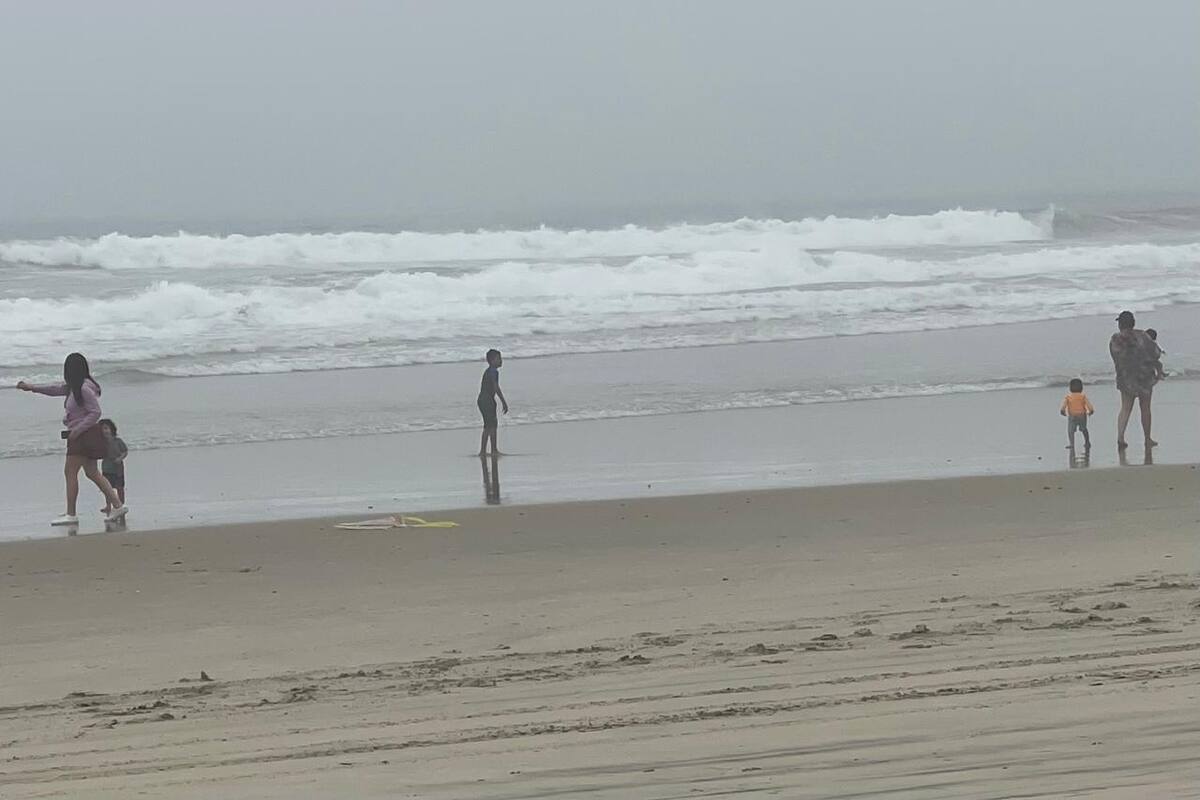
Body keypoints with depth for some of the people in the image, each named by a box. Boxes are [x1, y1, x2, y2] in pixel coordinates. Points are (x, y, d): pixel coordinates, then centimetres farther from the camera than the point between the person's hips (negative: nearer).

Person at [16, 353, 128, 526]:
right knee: (92, 473, 12)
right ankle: (117, 506, 12)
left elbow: (95, 413, -19)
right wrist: (32, 387, 27)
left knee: (70, 472, -7)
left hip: (85, 434, -10)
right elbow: (56, 389, 24)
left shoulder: (85, 388, -18)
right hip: (82, 436, 10)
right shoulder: (73, 387, 11)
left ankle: (71, 514, -7)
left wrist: (77, 430, -19)